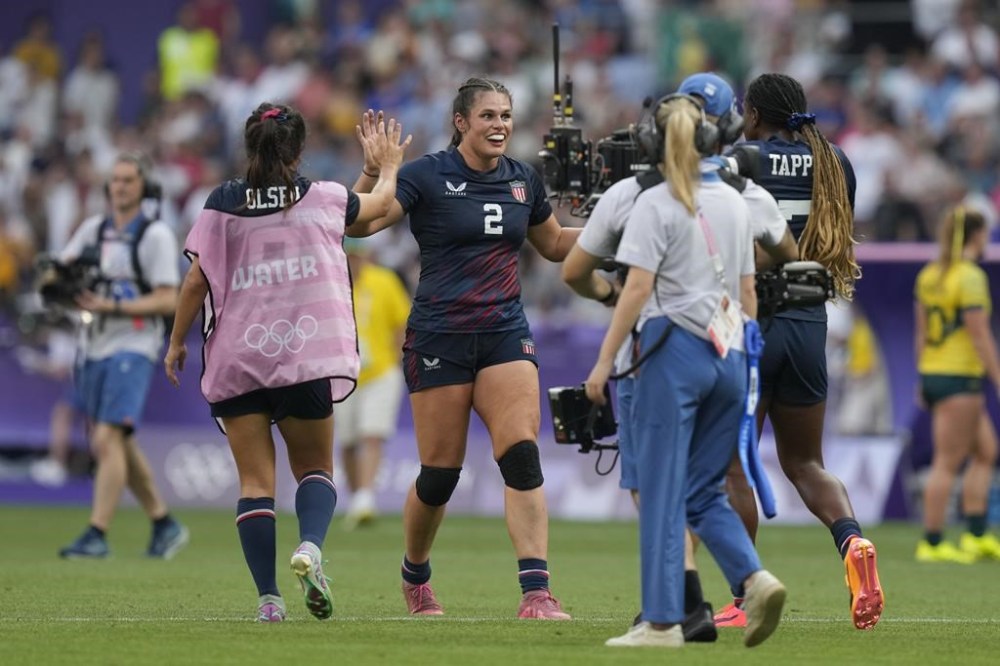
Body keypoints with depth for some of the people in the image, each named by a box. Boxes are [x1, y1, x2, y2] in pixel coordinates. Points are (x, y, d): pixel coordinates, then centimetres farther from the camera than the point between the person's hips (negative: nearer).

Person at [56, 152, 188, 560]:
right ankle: (164, 524, 24)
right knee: (116, 447, 11)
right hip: (95, 347, 7)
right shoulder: (93, 229, 13)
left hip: (132, 347, -7)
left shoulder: (155, 235, -6)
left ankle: (97, 535, -19)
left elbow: (168, 300, -11)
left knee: (108, 439, -17)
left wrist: (111, 306, -19)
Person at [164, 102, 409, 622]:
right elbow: (380, 205, 22)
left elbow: (196, 281, 0)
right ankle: (310, 545, -18)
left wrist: (177, 341, 13)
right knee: (315, 466, 14)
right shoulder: (323, 199, 2)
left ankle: (268, 598, -6)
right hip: (306, 359, 0)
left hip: (235, 362, 0)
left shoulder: (222, 204, 0)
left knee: (255, 479, 4)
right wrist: (389, 166, 42)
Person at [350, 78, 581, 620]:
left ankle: (536, 593, -18)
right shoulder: (427, 176, -6)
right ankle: (415, 576, 30)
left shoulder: (523, 180, 9)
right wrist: (373, 172, -28)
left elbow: (554, 245, 25)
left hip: (505, 332, 3)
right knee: (440, 472, 2)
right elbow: (357, 223, -15)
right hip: (439, 337, -3)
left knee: (522, 457, -14)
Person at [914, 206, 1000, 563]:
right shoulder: (971, 277, -14)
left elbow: (921, 331, 16)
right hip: (960, 377, -9)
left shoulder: (929, 275, 11)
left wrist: (923, 379, 22)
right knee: (948, 462, -3)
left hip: (932, 373, 9)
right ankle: (932, 543, 1)